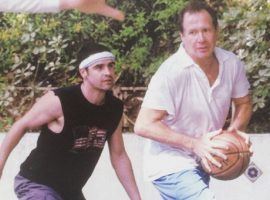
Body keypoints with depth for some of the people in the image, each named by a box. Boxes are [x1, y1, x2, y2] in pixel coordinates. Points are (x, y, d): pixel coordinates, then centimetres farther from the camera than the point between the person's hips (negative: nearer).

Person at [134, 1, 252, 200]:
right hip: (170, 164, -7)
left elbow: (243, 103, 10)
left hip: (201, 162, 7)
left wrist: (235, 131, -10)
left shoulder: (232, 64, -8)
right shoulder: (172, 72, -25)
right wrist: (194, 144, -27)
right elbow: (144, 125, -24)